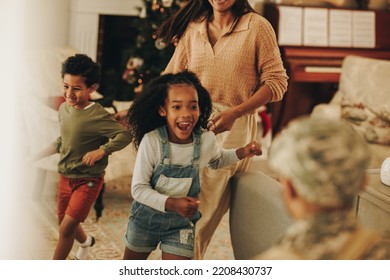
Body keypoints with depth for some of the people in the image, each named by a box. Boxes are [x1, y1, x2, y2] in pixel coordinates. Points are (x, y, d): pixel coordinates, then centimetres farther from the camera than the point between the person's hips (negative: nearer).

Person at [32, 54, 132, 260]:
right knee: (64, 224, 21)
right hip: (65, 177, 7)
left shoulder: (98, 116, -23)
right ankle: (86, 242, 52)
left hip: (88, 180, -7)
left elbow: (125, 135, -24)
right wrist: (42, 154, 9)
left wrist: (101, 151, -29)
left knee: (66, 228, -8)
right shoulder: (64, 108, -2)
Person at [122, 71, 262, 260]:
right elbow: (138, 189, -23)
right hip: (147, 216, -1)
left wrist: (242, 153, -8)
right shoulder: (151, 141, -26)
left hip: (182, 223, 1)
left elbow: (217, 160, 9)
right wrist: (172, 203, -37)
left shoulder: (207, 140, -17)